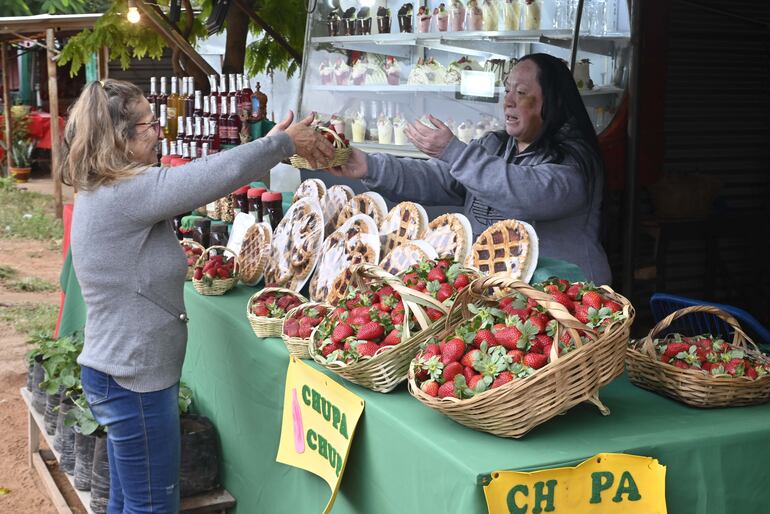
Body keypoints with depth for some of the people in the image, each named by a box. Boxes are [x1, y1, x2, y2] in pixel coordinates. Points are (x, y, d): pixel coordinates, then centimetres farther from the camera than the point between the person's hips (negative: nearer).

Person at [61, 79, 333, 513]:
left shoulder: (106, 191, 7)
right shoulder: (127, 192, -23)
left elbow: (195, 181, 12)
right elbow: (219, 175, -25)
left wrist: (269, 146, 8)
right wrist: (285, 143, -10)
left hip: (123, 374, 10)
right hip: (134, 381, -10)